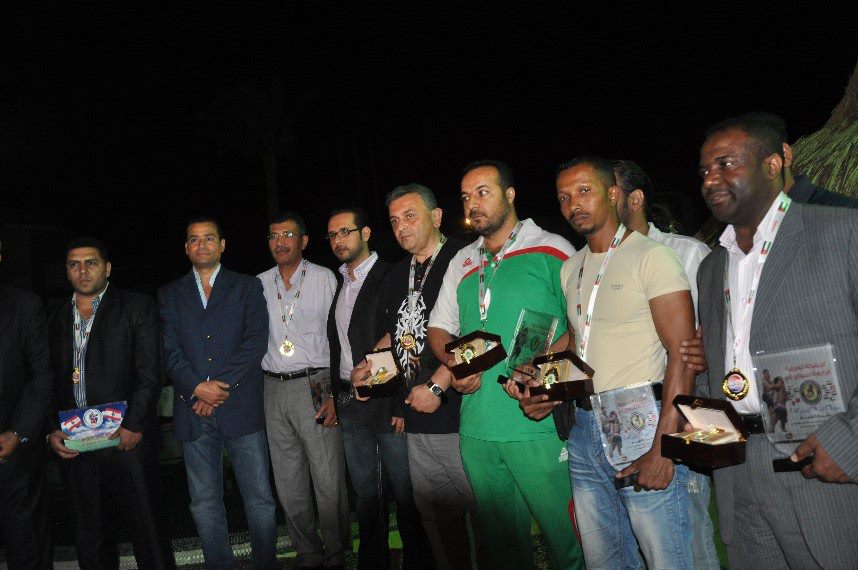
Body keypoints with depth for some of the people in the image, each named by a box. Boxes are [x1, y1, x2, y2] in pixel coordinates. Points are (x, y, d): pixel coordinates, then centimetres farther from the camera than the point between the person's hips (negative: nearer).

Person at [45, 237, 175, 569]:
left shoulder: (137, 308, 1)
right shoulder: (57, 318, 15)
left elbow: (151, 373, -6)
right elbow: (50, 382, 14)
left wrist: (133, 426, -14)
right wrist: (52, 432, 2)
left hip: (127, 440, -4)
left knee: (149, 534, 0)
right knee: (89, 540, 14)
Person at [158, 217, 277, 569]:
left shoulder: (247, 287, 8)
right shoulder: (169, 295, 14)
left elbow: (256, 342, -3)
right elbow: (169, 350, 4)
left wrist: (221, 386, -10)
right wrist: (198, 388, -11)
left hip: (242, 408, -2)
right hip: (194, 411, 2)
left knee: (259, 498, 1)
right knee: (204, 503, 8)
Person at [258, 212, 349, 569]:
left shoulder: (324, 278, 1)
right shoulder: (259, 284, 11)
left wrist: (337, 393, -10)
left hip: (315, 387, -4)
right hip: (274, 389, 4)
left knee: (329, 483, -4)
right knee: (289, 486, 10)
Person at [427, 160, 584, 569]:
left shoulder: (550, 250, -2)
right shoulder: (462, 262, 15)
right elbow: (439, 328, 20)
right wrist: (454, 361, -2)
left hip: (538, 426, -5)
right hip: (476, 428, 5)